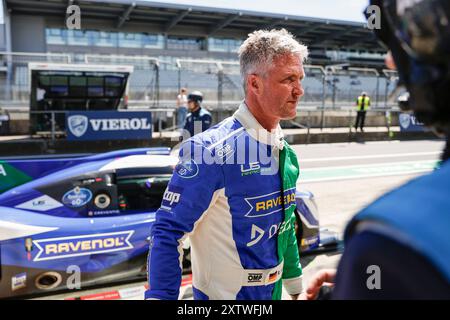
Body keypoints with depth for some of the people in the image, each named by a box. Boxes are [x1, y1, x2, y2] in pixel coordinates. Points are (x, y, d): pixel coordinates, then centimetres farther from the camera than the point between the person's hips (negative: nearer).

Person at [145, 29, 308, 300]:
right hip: (223, 294, -7)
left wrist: (295, 289, 16)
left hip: (273, 291, 8)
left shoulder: (285, 152, 0)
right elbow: (168, 232, -22)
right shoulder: (212, 149, -24)